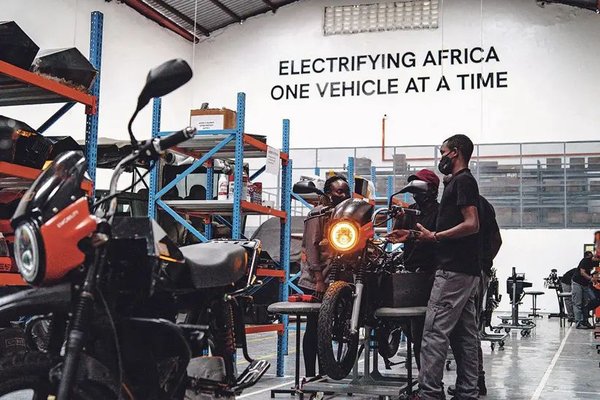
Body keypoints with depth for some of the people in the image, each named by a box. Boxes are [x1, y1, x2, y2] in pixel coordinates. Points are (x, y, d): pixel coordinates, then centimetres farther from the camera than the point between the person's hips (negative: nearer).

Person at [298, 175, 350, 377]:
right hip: (317, 280, -8)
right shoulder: (318, 214, -7)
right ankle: (310, 375, 1)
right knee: (314, 328, -4)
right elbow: (312, 245, -14)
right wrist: (319, 279, -20)